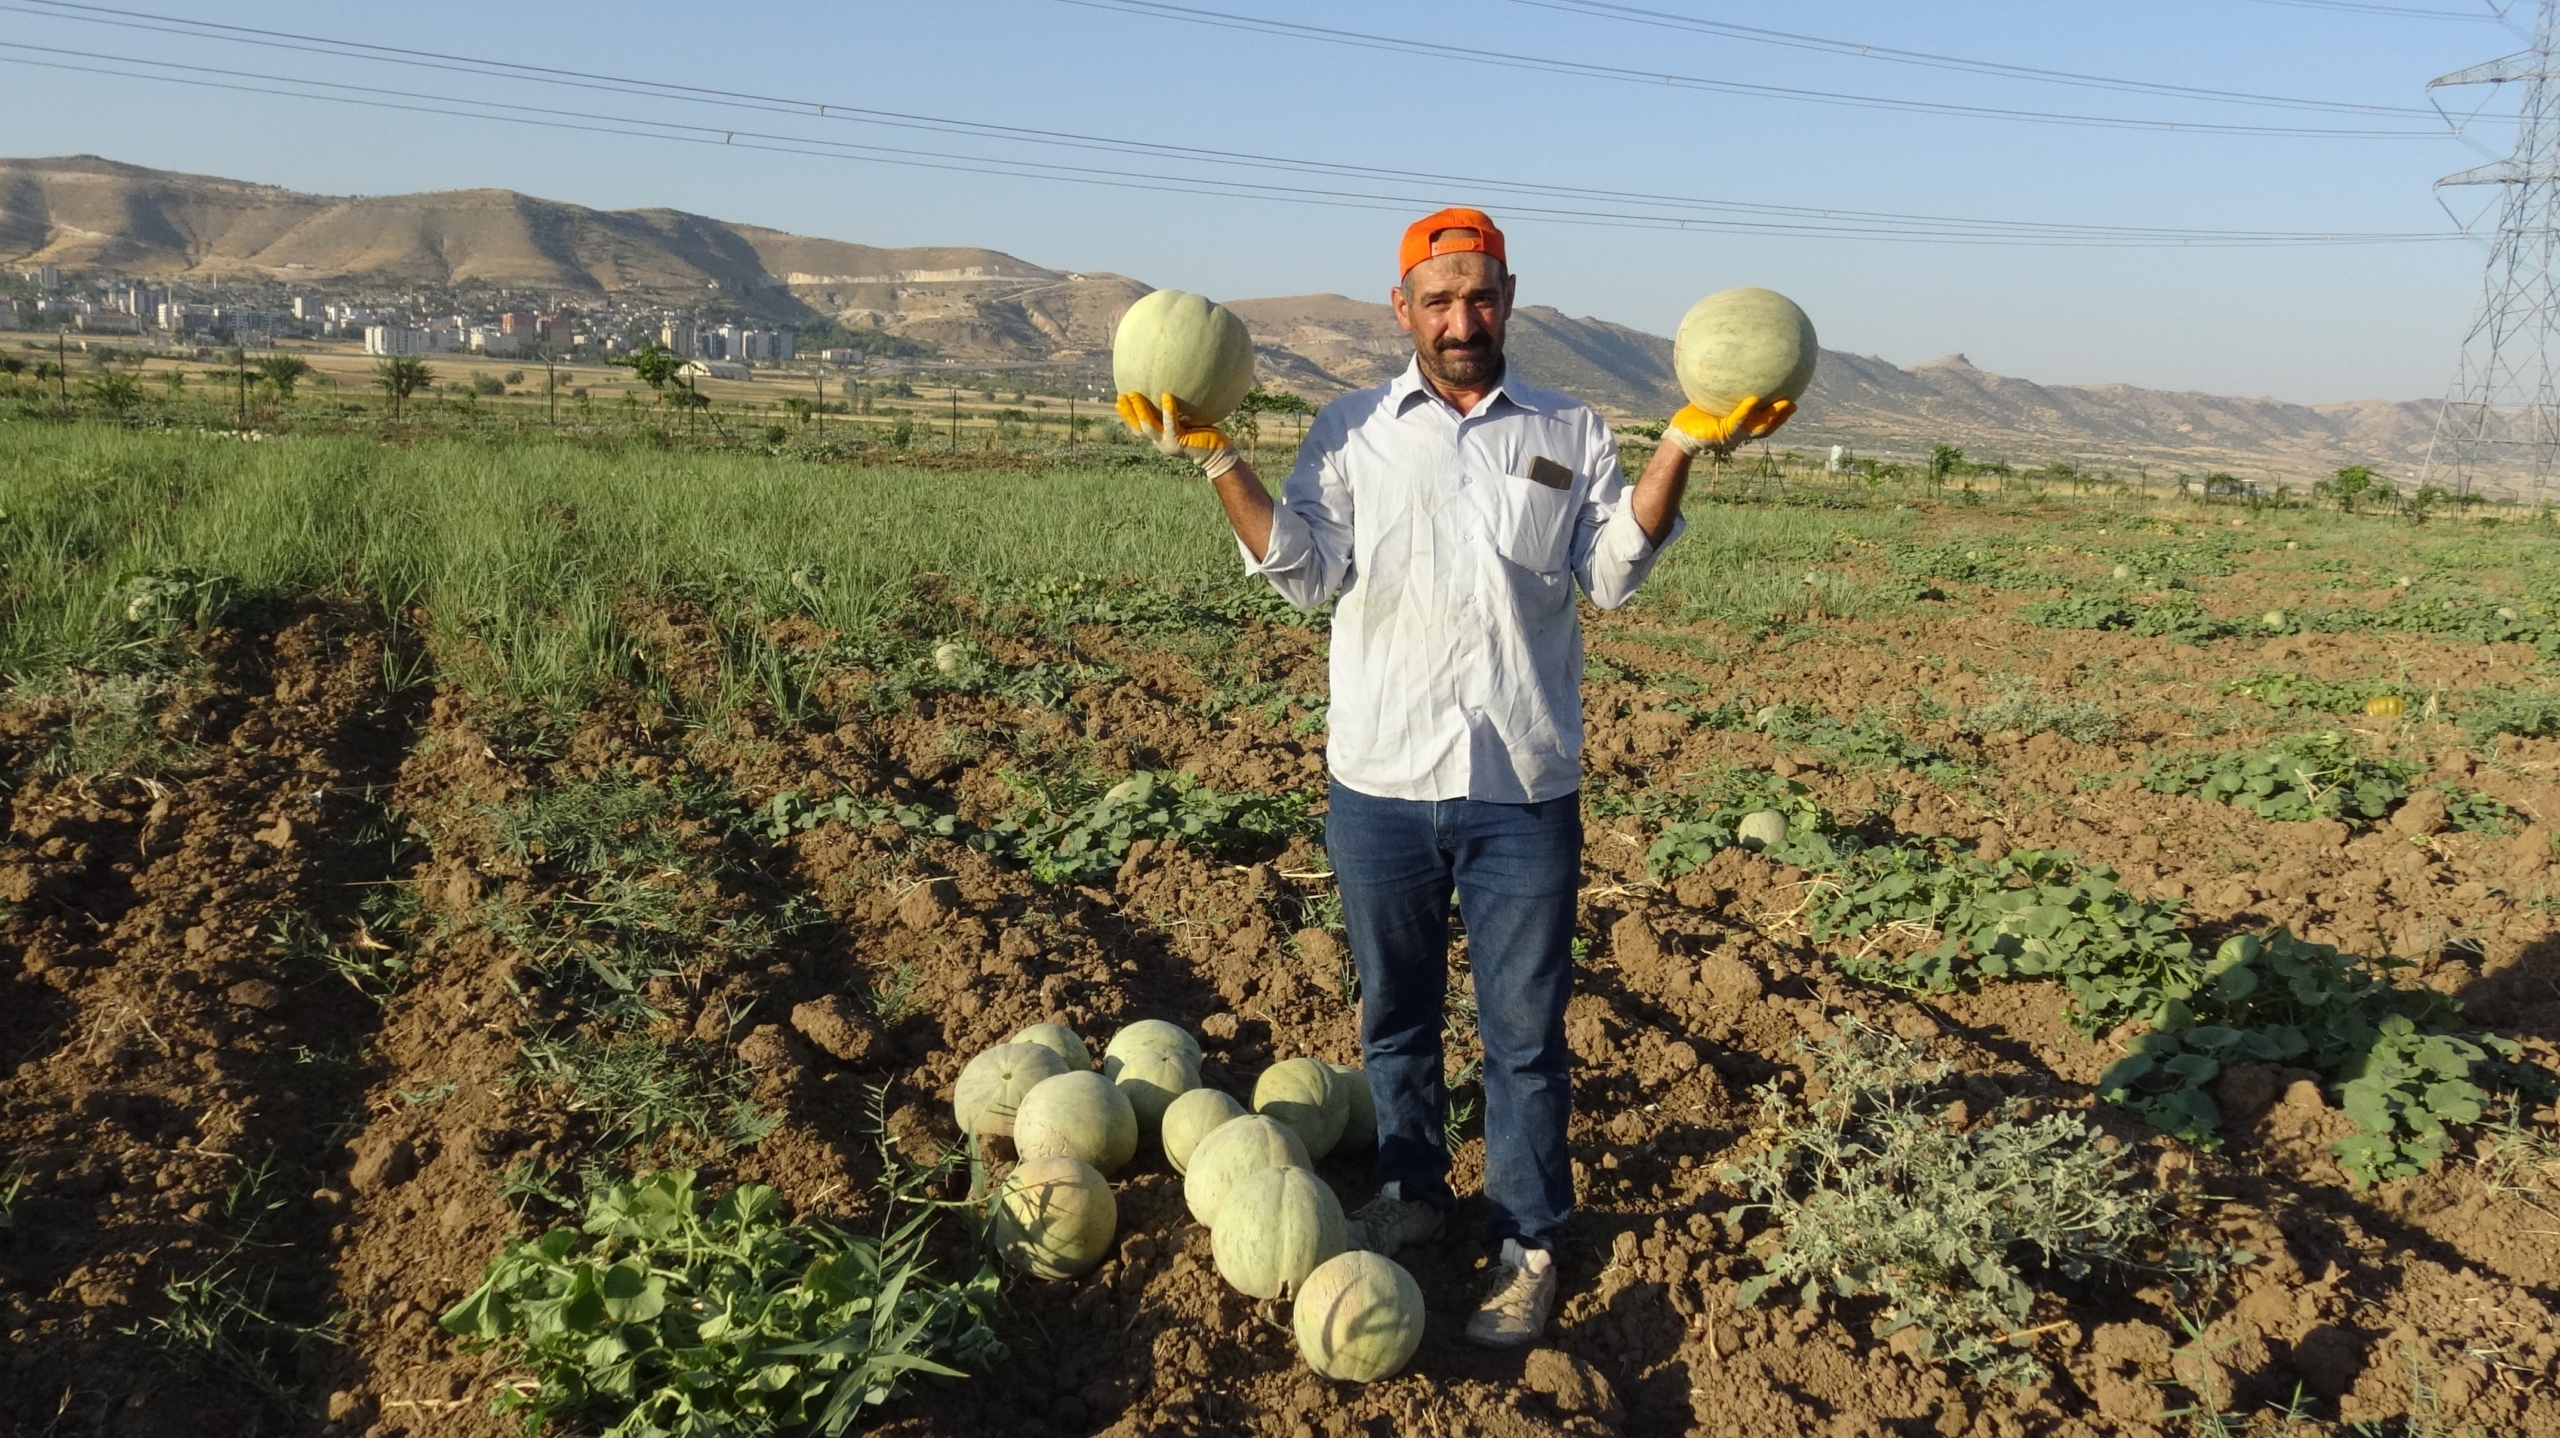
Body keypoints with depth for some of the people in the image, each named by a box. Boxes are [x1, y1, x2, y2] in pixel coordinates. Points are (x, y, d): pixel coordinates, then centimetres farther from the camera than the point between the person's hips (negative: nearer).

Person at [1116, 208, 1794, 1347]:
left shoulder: (1571, 434, 6)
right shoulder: (1349, 431, 5)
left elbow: (1612, 577, -4)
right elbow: (1306, 574, -4)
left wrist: (1681, 451, -14)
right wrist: (1214, 459, -13)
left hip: (1523, 790, -1)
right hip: (1379, 783, 1)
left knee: (1524, 1032, 6)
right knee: (1395, 1014, 17)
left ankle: (1528, 1245, 21)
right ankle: (1411, 1191, 38)